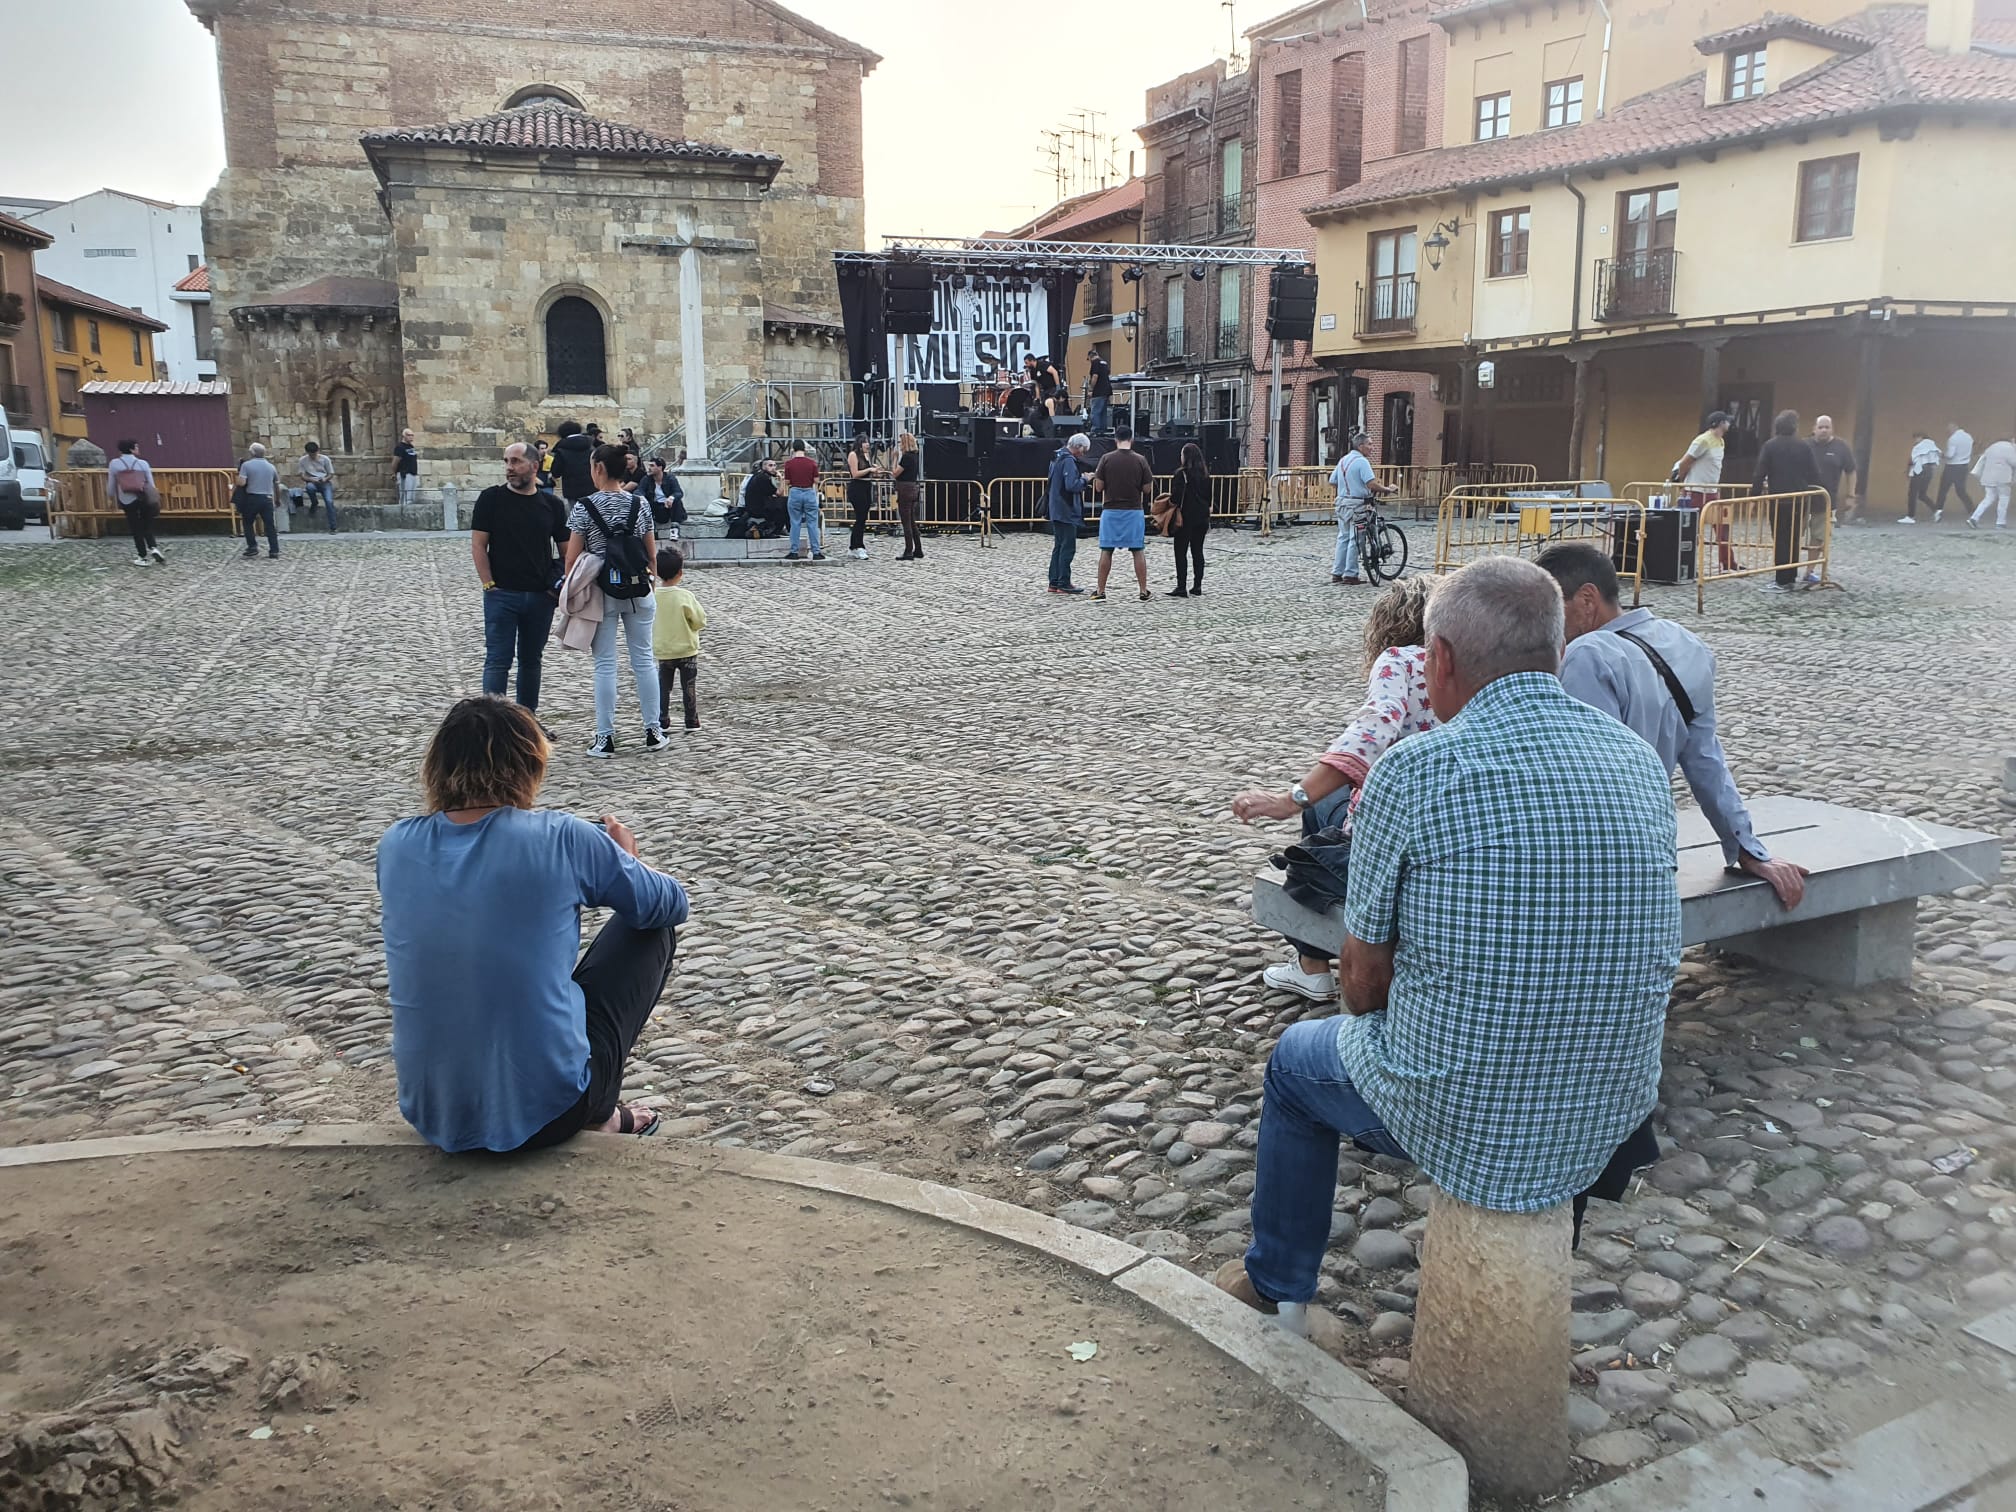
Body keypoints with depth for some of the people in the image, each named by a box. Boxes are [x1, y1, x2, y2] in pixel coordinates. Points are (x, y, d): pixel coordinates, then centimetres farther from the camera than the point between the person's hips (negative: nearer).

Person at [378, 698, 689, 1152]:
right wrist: (625, 860, 23)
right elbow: (672, 905, 2)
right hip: (545, 1111, -5)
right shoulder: (561, 838, -13)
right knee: (650, 929, 16)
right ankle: (599, 1114, 22)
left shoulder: (395, 846, -2)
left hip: (432, 1116, 5)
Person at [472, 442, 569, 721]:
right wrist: (489, 584, -10)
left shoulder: (552, 504, 6)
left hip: (541, 596, 3)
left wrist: (562, 584, -4)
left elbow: (566, 549, 10)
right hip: (501, 594, -3)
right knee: (498, 660, -5)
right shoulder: (491, 498, -2)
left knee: (532, 660, 13)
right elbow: (478, 544, -3)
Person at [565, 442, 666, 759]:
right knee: (644, 660, 9)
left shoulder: (583, 507, -8)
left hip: (601, 593, -3)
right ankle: (653, 732, 14)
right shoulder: (639, 504, 2)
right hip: (638, 591, 3)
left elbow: (572, 558, -8)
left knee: (605, 664, 2)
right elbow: (652, 555, 7)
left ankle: (605, 738, 5)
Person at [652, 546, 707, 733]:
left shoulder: (651, 596, -9)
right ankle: (691, 722, 11)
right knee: (688, 688, 7)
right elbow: (700, 621, -12)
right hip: (687, 651, -2)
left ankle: (662, 721, 15)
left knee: (663, 688, 13)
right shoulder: (685, 596, -18)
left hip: (662, 652, 3)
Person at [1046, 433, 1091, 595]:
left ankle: (1054, 582, 16)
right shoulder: (1069, 460, -16)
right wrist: (1084, 480, -9)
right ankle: (1063, 583, -5)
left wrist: (1081, 478, 11)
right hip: (1067, 511, -10)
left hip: (1056, 511, 10)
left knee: (1059, 546, 14)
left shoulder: (1057, 457, 15)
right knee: (1068, 547, -5)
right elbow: (1071, 485, -25)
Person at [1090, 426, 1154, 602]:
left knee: (1106, 551, 6)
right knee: (1138, 551, 6)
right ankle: (1144, 591, 7)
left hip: (1110, 510, 0)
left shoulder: (1106, 459, -5)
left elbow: (1098, 486, -5)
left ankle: (1100, 590, 8)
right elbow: (1148, 489, -1)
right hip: (1134, 511, 0)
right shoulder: (1140, 460, -3)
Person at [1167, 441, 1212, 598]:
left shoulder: (1182, 473, -12)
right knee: (1197, 551, 10)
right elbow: (1209, 496, 14)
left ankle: (1181, 588, -3)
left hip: (1185, 517, -7)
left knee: (1181, 552, -1)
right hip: (1202, 517, 7)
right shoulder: (1205, 474, 9)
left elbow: (1176, 497, -17)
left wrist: (1171, 503, 3)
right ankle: (1197, 587, 11)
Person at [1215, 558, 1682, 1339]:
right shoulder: (1640, 762, -2)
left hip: (1459, 1121, -5)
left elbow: (1364, 981, -9)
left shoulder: (1411, 769, -19)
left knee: (1297, 1060, 26)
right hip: (1612, 1118, 5)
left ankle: (1277, 1285, 42)